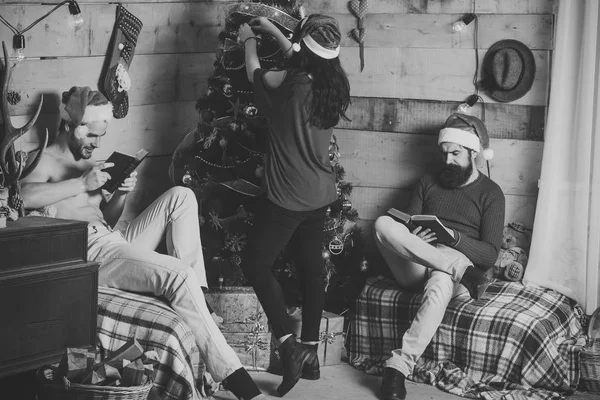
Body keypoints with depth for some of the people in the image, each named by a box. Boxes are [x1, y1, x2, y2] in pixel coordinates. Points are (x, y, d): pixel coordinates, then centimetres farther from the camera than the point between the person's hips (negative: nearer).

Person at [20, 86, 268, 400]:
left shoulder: (89, 165, 26)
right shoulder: (45, 161, 0)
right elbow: (22, 195, -24)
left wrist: (121, 193, 3)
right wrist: (82, 183, -21)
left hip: (117, 243, 9)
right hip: (92, 253, -9)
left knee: (180, 197, -3)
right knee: (178, 273, -29)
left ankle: (194, 297, -14)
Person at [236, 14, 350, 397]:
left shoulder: (288, 84, -20)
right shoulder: (334, 84, -1)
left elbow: (255, 73, 2)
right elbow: (302, 64, 20)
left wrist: (249, 40, 20)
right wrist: (273, 31, 27)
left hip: (287, 195, -7)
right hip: (321, 193, 7)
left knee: (256, 264, 2)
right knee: (311, 266, 13)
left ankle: (289, 345, -5)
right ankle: (310, 352, 20)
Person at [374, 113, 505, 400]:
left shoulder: (490, 193, 7)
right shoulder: (428, 183, 18)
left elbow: (489, 255, -2)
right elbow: (407, 225, 13)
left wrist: (454, 238, -18)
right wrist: (411, 239, -12)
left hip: (450, 272, -3)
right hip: (414, 269, 3)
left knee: (441, 280, -42)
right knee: (384, 223, -26)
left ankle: (399, 365, -44)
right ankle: (462, 270, -31)